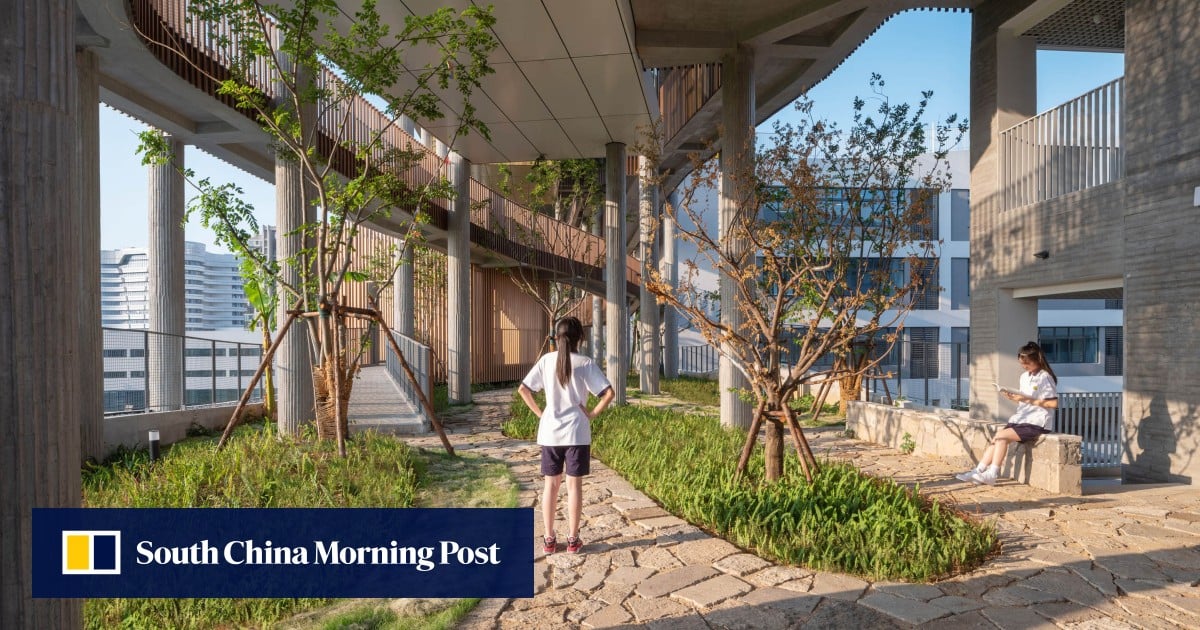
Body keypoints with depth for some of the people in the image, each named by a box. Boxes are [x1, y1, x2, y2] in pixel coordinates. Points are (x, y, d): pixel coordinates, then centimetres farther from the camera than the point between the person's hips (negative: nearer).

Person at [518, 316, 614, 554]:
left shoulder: (546, 360, -1)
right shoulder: (585, 363, -8)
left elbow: (523, 389, 0)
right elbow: (608, 393, -14)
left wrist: (539, 413, 6)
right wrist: (593, 413, -3)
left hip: (550, 432, 2)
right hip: (577, 433, -2)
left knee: (551, 484, 11)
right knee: (574, 484, 6)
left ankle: (549, 539, 17)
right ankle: (573, 539, 14)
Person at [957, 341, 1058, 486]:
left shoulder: (1045, 377, -9)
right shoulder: (1024, 376, 14)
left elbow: (1054, 403, -15)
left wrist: (1028, 399, -18)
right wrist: (1014, 398, -1)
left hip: (1036, 423, -8)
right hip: (1021, 419, 8)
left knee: (1001, 436, -22)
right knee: (997, 438, -9)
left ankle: (992, 474, -18)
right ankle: (978, 471, -12)